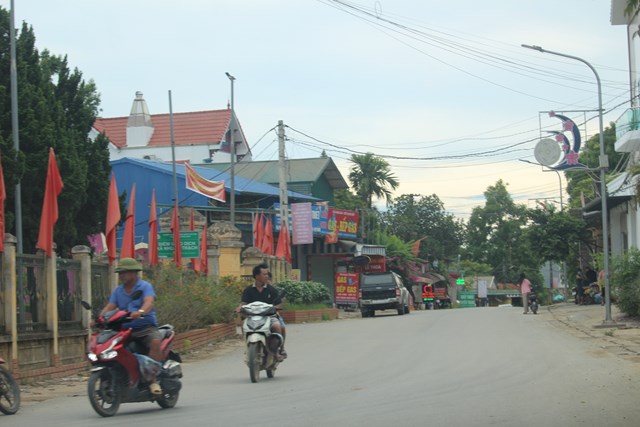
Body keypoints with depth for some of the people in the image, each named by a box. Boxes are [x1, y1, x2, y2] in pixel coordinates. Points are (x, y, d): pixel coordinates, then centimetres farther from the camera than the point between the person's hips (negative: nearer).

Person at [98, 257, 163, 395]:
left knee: (155, 342, -34)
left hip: (146, 327, -5)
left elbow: (149, 302, -20)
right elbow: (109, 307, 5)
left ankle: (153, 380, -30)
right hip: (125, 329, 5)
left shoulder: (145, 287, -1)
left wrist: (140, 312, -43)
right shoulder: (118, 291, 16)